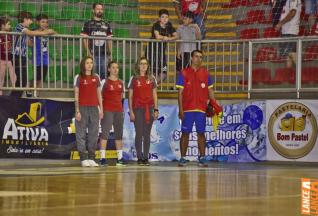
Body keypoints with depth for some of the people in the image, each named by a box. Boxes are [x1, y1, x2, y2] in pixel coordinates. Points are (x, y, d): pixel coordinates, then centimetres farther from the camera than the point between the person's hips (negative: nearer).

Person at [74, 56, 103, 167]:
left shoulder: (96, 78, 12)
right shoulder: (78, 78, 2)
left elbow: (99, 94, 14)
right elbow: (76, 95, -2)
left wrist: (101, 109, 7)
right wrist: (77, 111, -9)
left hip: (94, 108, 4)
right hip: (82, 108, -4)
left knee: (94, 133, 4)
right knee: (81, 133, -3)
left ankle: (91, 158, 10)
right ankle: (83, 159, -1)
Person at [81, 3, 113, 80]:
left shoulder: (106, 24, 14)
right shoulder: (88, 24, 3)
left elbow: (109, 40, 14)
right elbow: (84, 39, -1)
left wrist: (110, 52, 2)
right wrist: (89, 52, -11)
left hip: (104, 54, 3)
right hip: (93, 54, -3)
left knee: (104, 75, 3)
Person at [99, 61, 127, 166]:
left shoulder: (121, 83, 13)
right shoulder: (105, 82, -2)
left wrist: (118, 104, 11)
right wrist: (101, 109, -10)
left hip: (119, 110, 5)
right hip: (107, 110, -5)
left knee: (119, 134, 7)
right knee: (105, 133, -9)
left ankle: (120, 157, 12)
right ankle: (102, 157, -10)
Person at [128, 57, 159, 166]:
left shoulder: (151, 79, 10)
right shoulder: (134, 79, 3)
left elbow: (154, 95, 12)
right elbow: (130, 96, 2)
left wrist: (156, 109, 4)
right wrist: (131, 111, -4)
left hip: (149, 109, 2)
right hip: (137, 109, -2)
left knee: (147, 135, 3)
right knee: (139, 134, -1)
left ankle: (146, 158, 6)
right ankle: (139, 158, 4)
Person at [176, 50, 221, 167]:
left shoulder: (205, 73, 10)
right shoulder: (184, 73, 2)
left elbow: (210, 90, 13)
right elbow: (180, 92, 0)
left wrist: (214, 104, 1)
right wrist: (180, 109, -7)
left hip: (201, 109, 2)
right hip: (187, 109, -2)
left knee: (201, 133, 3)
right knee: (185, 133, 1)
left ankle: (202, 158, 6)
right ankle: (183, 158, 6)